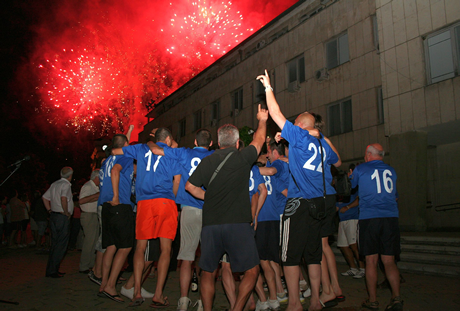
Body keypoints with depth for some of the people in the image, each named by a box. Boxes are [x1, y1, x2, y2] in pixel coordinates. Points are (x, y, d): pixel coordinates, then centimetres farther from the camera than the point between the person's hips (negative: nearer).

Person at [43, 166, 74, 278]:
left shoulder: (54, 184, 14)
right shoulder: (66, 184, -11)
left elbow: (44, 197, 18)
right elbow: (63, 198, -27)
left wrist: (50, 209, 17)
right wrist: (66, 212, -16)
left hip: (53, 215, 9)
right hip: (62, 217, -9)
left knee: (55, 244, 14)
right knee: (61, 244, -3)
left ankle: (51, 269, 19)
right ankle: (52, 271, -2)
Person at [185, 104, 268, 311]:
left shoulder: (207, 161, 7)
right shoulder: (243, 158, 1)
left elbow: (190, 186, 11)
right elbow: (259, 140, 20)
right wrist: (262, 120, 37)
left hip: (210, 225, 3)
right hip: (238, 224, -3)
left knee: (208, 273, 17)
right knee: (251, 271, 10)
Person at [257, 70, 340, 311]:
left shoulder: (299, 136, -3)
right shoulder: (323, 143, 14)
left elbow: (276, 114, -3)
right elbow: (338, 162, 32)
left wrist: (268, 87, 6)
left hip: (300, 203, -7)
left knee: (290, 255, 0)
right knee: (313, 254, 14)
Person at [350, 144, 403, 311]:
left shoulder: (360, 169, 2)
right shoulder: (391, 171, 14)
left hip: (369, 218, -3)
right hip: (391, 217, 3)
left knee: (371, 261, 4)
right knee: (389, 261, 8)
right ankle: (396, 297, -2)